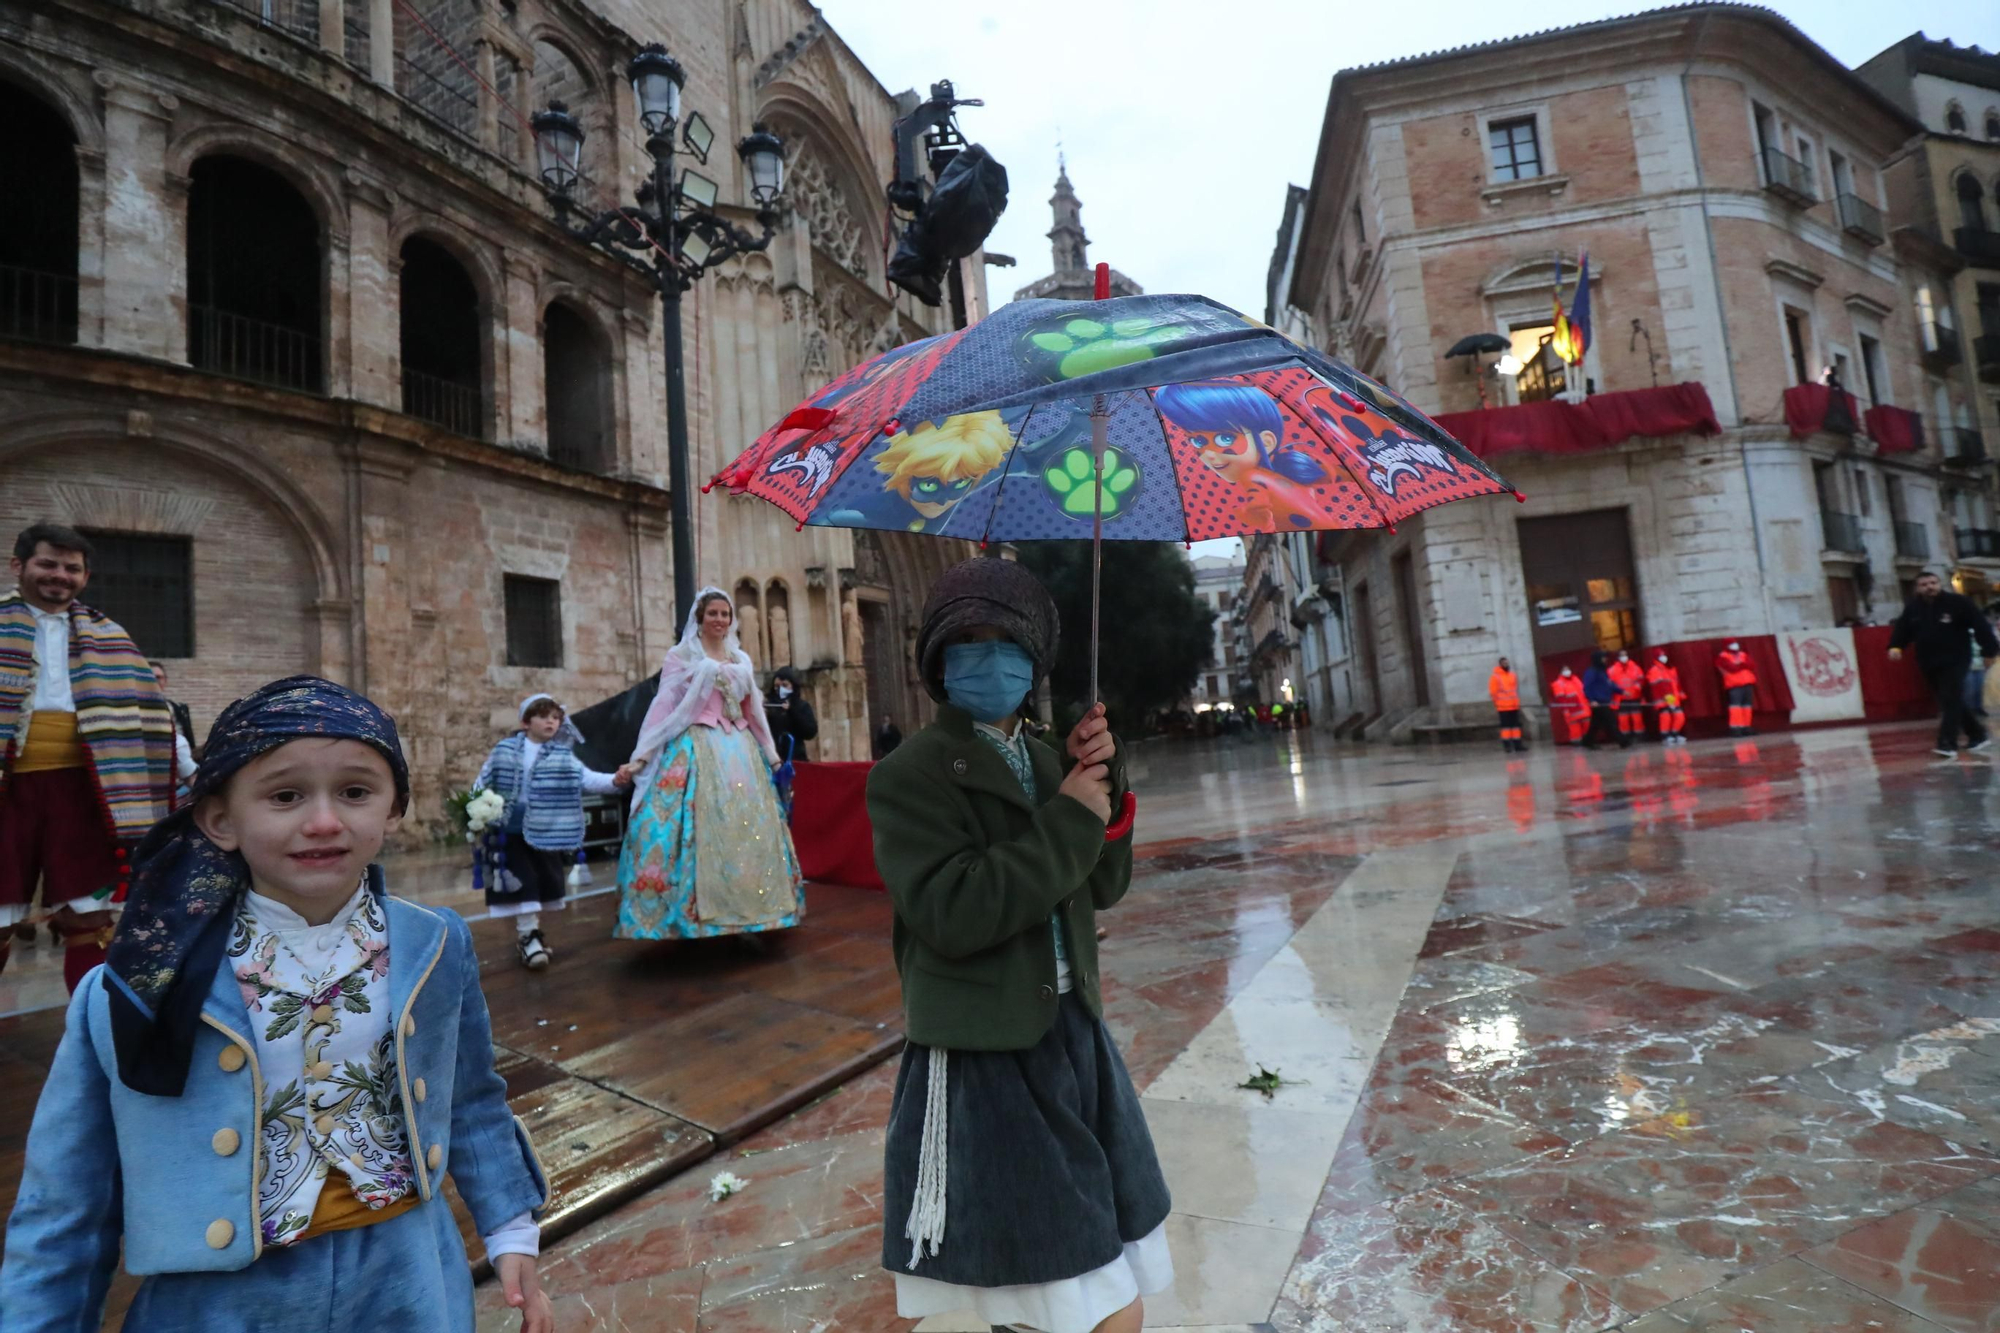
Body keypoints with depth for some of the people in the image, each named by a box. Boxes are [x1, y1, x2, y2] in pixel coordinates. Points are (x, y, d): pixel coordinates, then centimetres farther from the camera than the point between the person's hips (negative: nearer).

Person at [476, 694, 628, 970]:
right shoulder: (504, 750, 0)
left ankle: (532, 932, 28)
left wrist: (614, 780, -33)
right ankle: (527, 936, 4)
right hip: (511, 830, -1)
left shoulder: (563, 756, -3)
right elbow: (483, 781, 7)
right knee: (522, 882, -6)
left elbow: (587, 778, -15)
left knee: (543, 883, 9)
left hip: (546, 832, 1)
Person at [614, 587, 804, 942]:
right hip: (696, 750, -5)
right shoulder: (680, 656, 1)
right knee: (700, 829, -11)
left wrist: (772, 756, 21)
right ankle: (696, 913, -6)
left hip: (739, 751, 5)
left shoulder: (741, 660, 15)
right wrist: (641, 756, -11)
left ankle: (743, 912, 12)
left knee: (747, 828, 4)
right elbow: (663, 707, -5)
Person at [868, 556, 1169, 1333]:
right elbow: (953, 914, -25)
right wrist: (1069, 821, -20)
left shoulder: (1042, 761, 7)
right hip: (982, 1066, -7)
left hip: (1072, 1040, 7)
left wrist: (1100, 785, -8)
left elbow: (1104, 886, 7)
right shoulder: (909, 776, -14)